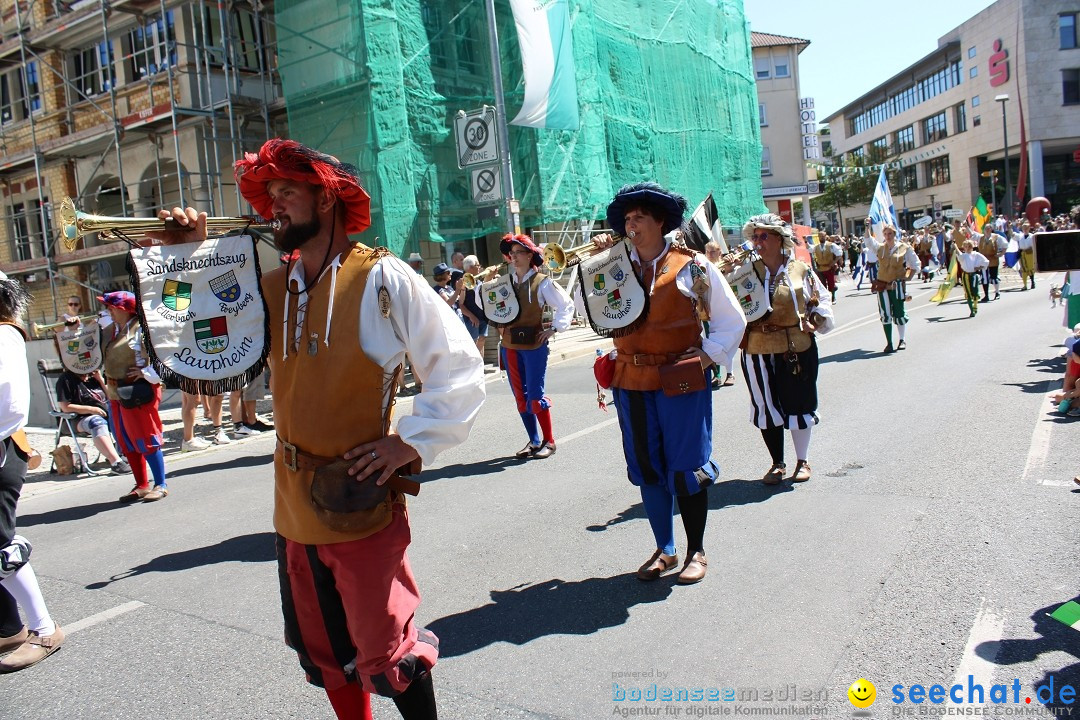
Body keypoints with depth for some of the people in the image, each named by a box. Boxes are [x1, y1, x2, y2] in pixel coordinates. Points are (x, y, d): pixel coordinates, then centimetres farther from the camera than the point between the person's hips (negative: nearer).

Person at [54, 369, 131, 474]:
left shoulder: (93, 377, 18)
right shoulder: (65, 379, -1)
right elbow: (65, 407, -11)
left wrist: (100, 379, 7)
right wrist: (91, 409, -17)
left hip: (106, 415, 7)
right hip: (81, 420, -7)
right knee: (97, 422, -38)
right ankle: (115, 462, -53)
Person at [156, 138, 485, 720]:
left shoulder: (381, 279, -10)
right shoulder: (269, 290, 7)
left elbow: (459, 368, -10)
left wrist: (412, 442, -16)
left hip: (363, 505, -6)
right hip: (295, 508, 6)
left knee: (384, 653, 6)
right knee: (324, 652, 21)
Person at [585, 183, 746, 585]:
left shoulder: (693, 266, 0)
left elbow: (732, 321, 4)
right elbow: (586, 307, 10)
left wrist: (707, 356, -8)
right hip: (632, 383, 4)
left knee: (685, 467, 2)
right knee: (647, 468, 10)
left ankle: (696, 551, 20)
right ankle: (665, 551, 25)